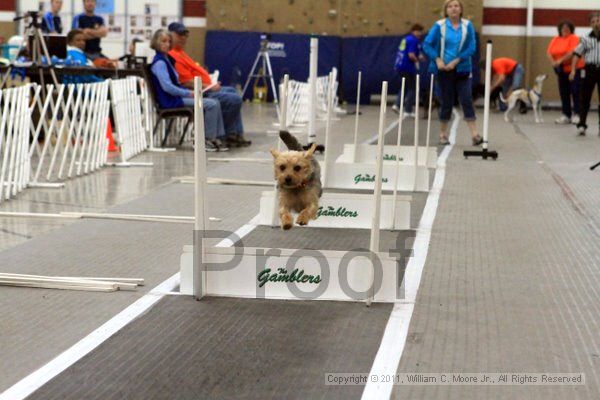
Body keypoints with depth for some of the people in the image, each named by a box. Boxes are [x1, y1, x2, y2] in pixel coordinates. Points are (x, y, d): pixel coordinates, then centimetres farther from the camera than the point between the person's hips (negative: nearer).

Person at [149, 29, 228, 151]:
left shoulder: (165, 60, 18)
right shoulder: (159, 63, -13)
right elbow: (167, 87, -21)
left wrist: (189, 92, 6)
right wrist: (188, 93, -14)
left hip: (176, 96, 10)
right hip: (170, 101, -10)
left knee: (215, 103, 2)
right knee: (212, 104, -18)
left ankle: (217, 137, -1)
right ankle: (206, 139, -8)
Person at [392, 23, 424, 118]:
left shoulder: (405, 38, 14)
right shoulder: (414, 40, -14)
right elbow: (411, 55, -25)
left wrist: (418, 56, 16)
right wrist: (417, 60, -5)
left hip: (400, 66, 8)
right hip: (408, 68, -8)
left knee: (404, 87, 21)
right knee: (412, 89, 3)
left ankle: (397, 105, 8)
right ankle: (408, 111, 5)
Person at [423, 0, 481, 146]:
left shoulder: (467, 26, -1)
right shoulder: (439, 26, -3)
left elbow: (471, 48, -3)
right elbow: (427, 45, -2)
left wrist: (456, 61, -12)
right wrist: (438, 60, -13)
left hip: (462, 69, 1)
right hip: (444, 70, -1)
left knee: (466, 100, -7)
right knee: (446, 102, 5)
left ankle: (475, 135, -10)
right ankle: (443, 134, 18)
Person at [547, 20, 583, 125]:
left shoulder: (574, 38, -7)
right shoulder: (555, 39, 10)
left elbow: (572, 53, -19)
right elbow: (549, 52, 3)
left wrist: (560, 61, -20)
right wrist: (553, 62, -14)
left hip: (574, 69, -6)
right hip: (561, 70, 6)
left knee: (575, 92, -8)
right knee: (564, 93, 7)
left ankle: (576, 115, -7)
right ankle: (566, 115, 12)